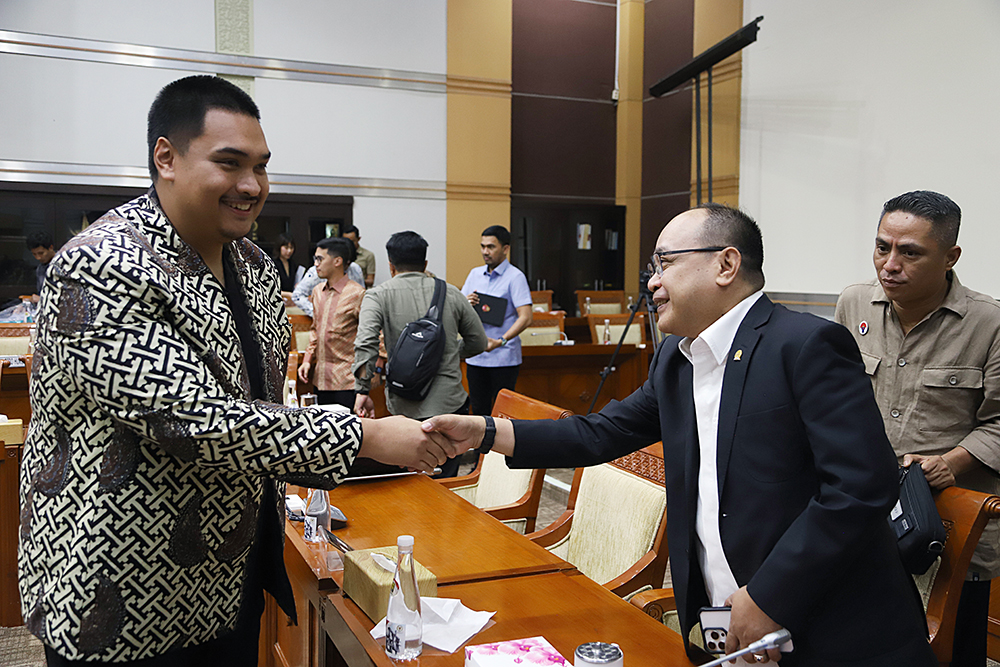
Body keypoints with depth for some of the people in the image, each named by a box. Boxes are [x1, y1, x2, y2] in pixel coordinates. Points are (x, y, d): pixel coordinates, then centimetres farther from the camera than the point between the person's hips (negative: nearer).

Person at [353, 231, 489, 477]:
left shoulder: (379, 295, 0)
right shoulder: (451, 293, 7)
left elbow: (365, 344, -17)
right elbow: (479, 342, 15)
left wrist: (362, 391, -11)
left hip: (406, 408, -1)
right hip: (451, 405, 2)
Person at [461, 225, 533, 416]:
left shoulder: (515, 277, -7)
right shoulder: (474, 274, 12)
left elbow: (525, 317, -16)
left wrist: (502, 340, -28)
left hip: (503, 358, -6)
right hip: (475, 356, 6)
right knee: (479, 410, 10)